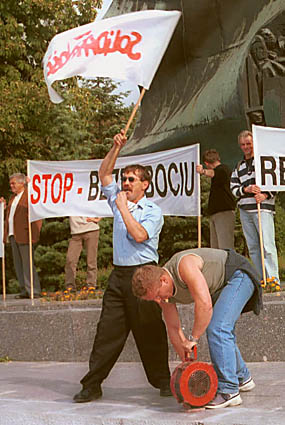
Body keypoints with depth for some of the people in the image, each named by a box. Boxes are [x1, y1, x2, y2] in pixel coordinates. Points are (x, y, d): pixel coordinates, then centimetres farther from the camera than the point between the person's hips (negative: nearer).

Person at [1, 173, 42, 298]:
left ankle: (34, 291, -5)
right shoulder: (12, 197, 20)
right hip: (13, 235, 8)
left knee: (27, 264, -8)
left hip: (24, 235, -8)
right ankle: (24, 290, 13)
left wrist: (34, 235, -19)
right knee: (18, 264, 8)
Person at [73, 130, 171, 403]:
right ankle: (92, 385, 3)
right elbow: (104, 173, 15)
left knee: (149, 331, -1)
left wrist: (123, 208, -11)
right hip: (119, 275, 5)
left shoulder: (153, 211, -3)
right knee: (107, 330, 2)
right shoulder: (119, 201, 15)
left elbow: (139, 235, -19)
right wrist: (116, 147, 6)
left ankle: (162, 380, 11)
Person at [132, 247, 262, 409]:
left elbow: (205, 305, -42)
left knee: (217, 329, -21)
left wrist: (193, 339, -32)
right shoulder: (160, 289, -8)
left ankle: (229, 391, -18)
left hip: (238, 274, -9)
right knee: (222, 333, 17)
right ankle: (242, 378, 37)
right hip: (219, 287, 9)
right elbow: (173, 328, 0)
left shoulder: (185, 265, -35)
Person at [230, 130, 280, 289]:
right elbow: (234, 188, 13)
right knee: (253, 247, 4)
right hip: (245, 209, 5)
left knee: (268, 244, -14)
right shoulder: (239, 166, 20)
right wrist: (246, 189, -8)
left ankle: (273, 278, -15)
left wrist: (265, 195, -15)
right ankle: (259, 279, 7)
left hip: (263, 207, -5)